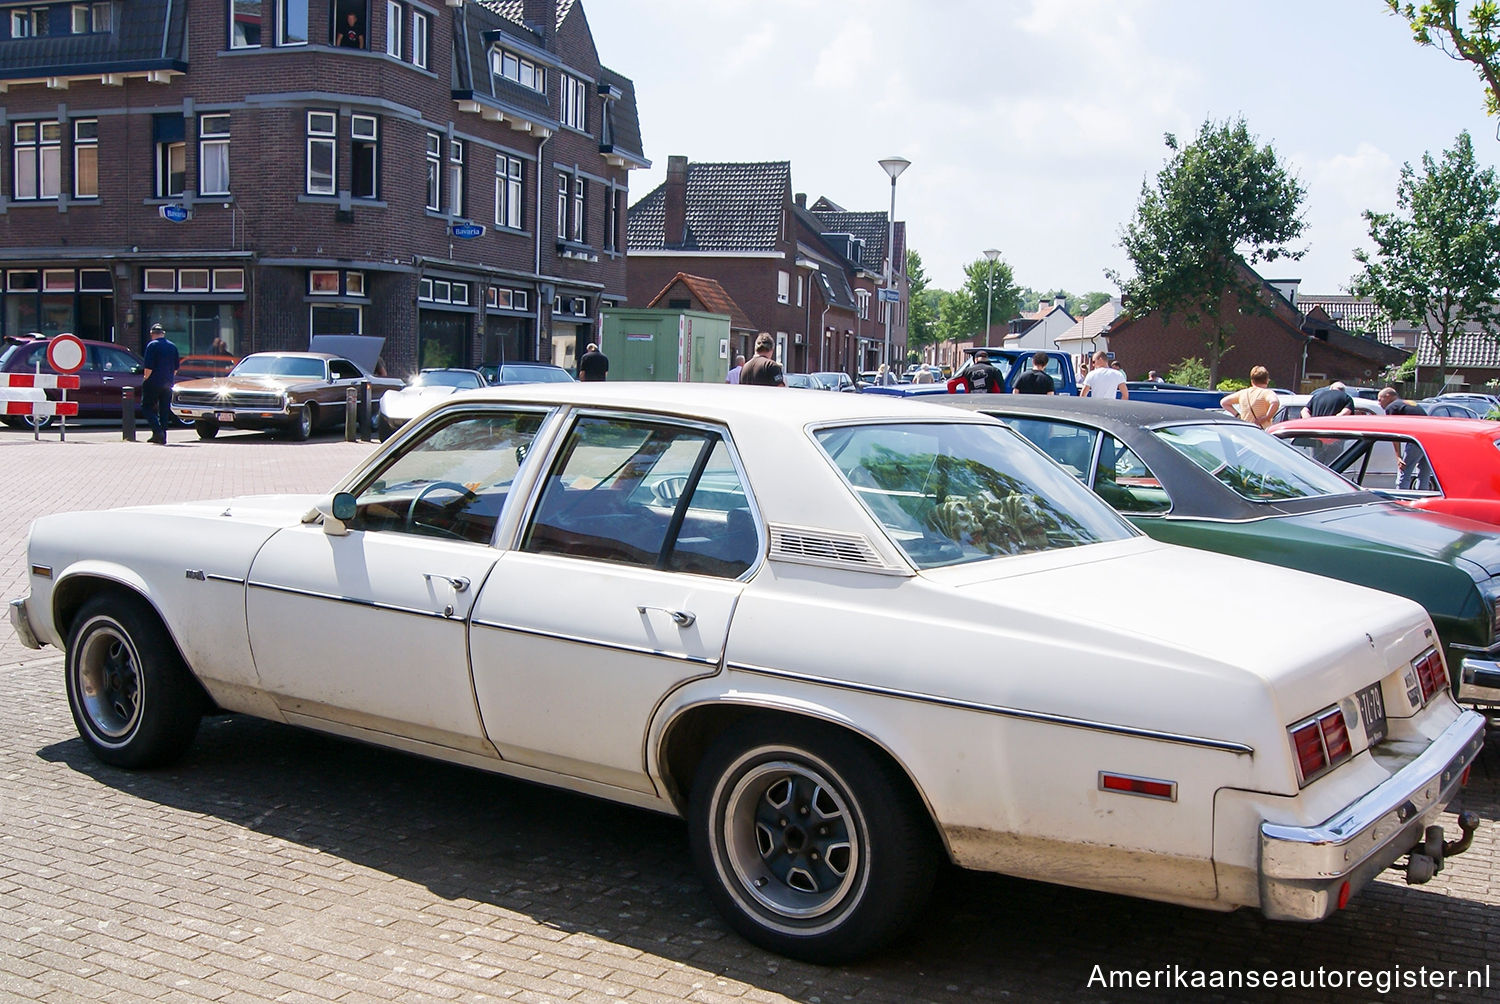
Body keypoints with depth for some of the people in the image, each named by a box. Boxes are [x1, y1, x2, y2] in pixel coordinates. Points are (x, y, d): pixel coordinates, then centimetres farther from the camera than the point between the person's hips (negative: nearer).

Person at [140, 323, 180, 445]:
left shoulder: (152, 345, -9)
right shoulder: (173, 347, 9)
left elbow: (148, 367, -15)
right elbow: (176, 369, 14)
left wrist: (145, 378, 1)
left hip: (153, 383, -5)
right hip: (167, 384, 5)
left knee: (148, 407, 3)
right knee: (164, 410, 10)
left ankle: (158, 431, -15)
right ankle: (162, 437, 9)